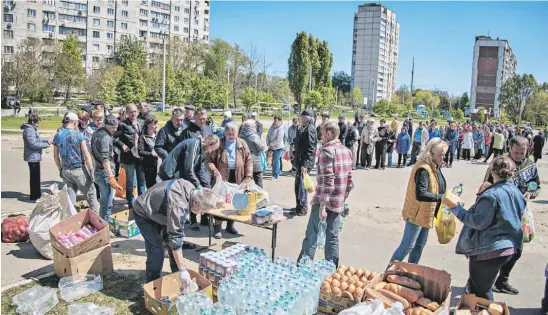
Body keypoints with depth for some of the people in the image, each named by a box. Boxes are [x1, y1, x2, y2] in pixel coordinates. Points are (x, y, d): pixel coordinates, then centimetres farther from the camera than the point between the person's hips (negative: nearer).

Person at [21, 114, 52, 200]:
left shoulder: (33, 129, 11)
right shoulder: (29, 130, -20)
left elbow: (38, 139, 20)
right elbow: (33, 144, -24)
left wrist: (46, 141, 5)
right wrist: (45, 145, -16)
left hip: (36, 156, 10)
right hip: (32, 157, -10)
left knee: (36, 176, 19)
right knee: (34, 176, -2)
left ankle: (37, 193, 31)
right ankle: (34, 196, 7)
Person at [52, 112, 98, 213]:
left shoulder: (57, 136, 4)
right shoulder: (79, 135, -11)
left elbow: (56, 156, 10)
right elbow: (86, 155, -13)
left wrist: (60, 169, 21)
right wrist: (91, 171, -8)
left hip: (65, 171, 5)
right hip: (79, 170, -5)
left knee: (70, 197, 10)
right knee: (90, 194, 6)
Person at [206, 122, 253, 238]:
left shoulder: (242, 144, 7)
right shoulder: (219, 144, -1)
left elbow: (249, 160, 8)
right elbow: (209, 159, -1)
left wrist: (248, 175, -2)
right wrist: (214, 171, -17)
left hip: (237, 178, 3)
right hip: (222, 178, -3)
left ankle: (230, 225, 26)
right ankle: (217, 227, 6)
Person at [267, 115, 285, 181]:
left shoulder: (280, 129, -13)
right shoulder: (272, 127, 8)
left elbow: (279, 139, -19)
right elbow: (268, 136, 9)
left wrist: (271, 144, -14)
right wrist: (268, 144, -3)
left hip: (278, 147, -7)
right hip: (272, 147, 7)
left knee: (276, 161, -6)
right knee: (274, 161, 14)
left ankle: (275, 175, -1)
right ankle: (278, 171, 32)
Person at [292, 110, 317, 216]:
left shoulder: (310, 130, -17)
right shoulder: (303, 128, 13)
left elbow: (311, 149, -22)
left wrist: (305, 164, -25)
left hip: (305, 163, -9)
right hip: (300, 161, 10)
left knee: (301, 185, -2)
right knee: (298, 184, 17)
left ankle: (303, 209, 10)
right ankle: (299, 206, 29)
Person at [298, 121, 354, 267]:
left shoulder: (327, 151, -13)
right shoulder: (347, 151, 11)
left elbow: (327, 181, -20)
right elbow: (349, 181, 14)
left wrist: (322, 206, -20)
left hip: (324, 201, -7)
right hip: (339, 203, 7)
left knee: (311, 236, 1)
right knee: (333, 237, 12)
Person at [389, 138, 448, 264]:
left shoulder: (436, 168, 7)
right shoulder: (423, 170, -23)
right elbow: (420, 194, -32)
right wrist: (441, 197, -31)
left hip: (427, 214, 9)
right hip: (417, 214, -9)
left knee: (420, 245, 18)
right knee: (408, 245, -2)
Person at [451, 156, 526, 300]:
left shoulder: (491, 195, -20)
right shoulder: (517, 193, 6)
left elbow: (479, 223, -22)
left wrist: (459, 211, -11)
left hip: (489, 250, -8)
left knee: (480, 292, 7)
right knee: (484, 288, 23)